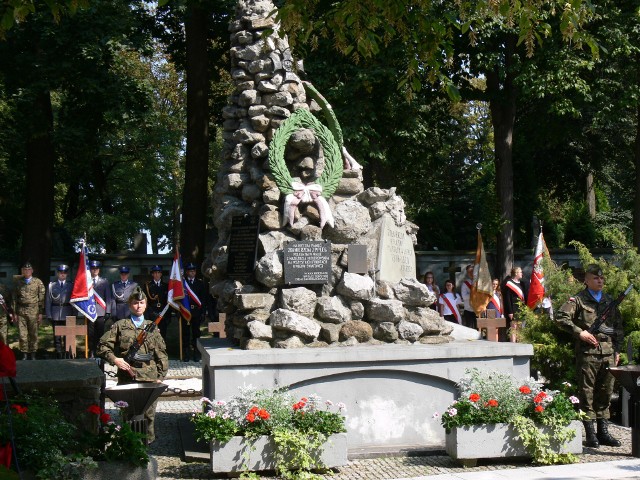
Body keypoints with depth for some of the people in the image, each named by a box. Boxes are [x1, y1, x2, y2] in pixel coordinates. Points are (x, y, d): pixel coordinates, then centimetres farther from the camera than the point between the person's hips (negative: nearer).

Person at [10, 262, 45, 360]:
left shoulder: (38, 282, 3)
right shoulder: (17, 282, 6)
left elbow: (41, 299, 3)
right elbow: (14, 298, 8)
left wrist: (40, 313, -1)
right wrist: (14, 313, 3)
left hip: (33, 311, -1)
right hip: (20, 311, 1)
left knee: (33, 334, 4)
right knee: (22, 334, -1)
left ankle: (33, 354, 13)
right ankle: (24, 354, 7)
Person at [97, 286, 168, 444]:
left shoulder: (152, 327, 12)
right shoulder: (120, 326, 6)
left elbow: (161, 354, 11)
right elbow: (102, 346, 4)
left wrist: (160, 376, 4)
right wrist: (114, 359, -11)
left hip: (149, 377, 1)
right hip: (127, 377, -1)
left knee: (149, 412, 1)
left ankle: (148, 442, 13)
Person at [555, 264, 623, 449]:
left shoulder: (609, 301, 17)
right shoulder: (579, 300, 0)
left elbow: (619, 327, 21)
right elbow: (560, 317, -9)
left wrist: (617, 349, 13)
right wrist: (579, 332, -15)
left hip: (608, 353, 5)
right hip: (587, 352, -5)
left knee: (606, 392, 9)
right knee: (587, 392, -1)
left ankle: (603, 431, 18)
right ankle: (590, 433, 4)